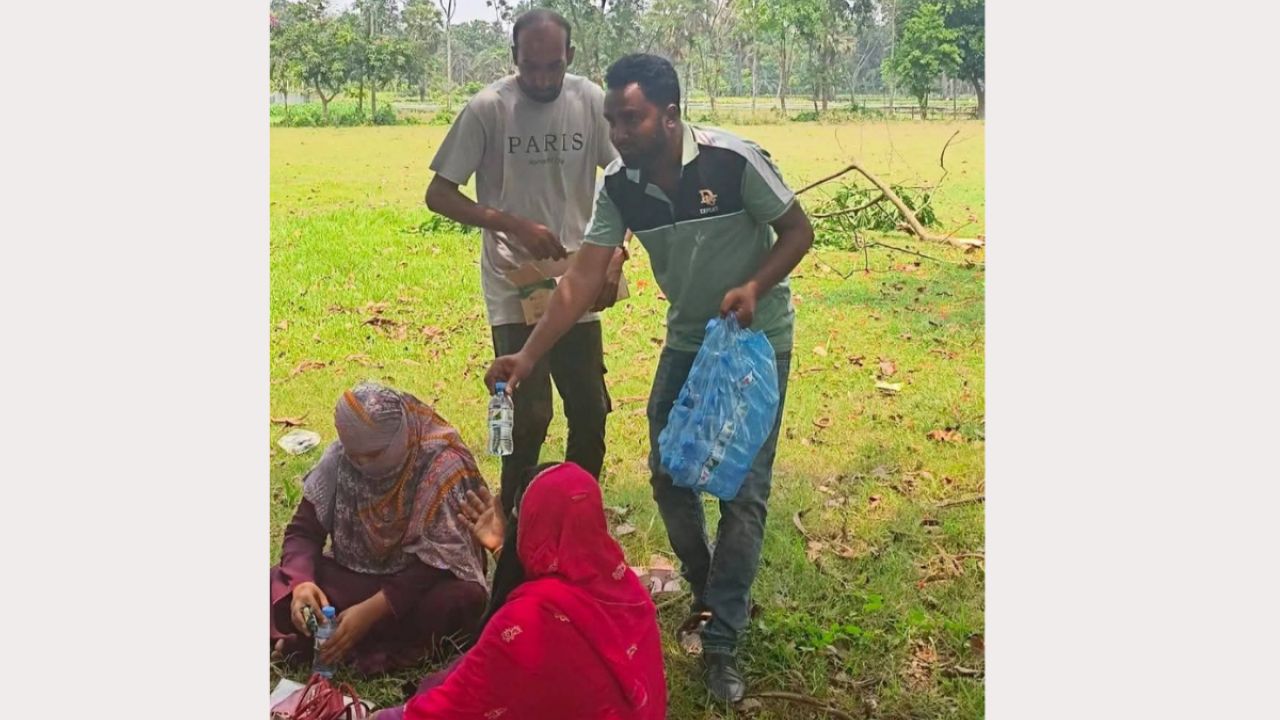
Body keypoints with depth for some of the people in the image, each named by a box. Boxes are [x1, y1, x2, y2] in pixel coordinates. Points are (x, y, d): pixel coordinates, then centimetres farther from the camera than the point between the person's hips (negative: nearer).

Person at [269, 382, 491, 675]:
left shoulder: (443, 466, -22)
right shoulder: (338, 459, -9)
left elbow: (434, 559, -24)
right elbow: (303, 529, -4)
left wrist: (371, 610, -31)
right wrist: (302, 582, -25)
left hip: (423, 583, -3)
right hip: (354, 577, 3)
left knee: (464, 599, -38)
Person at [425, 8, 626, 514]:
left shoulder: (592, 102, -3)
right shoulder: (488, 109, -11)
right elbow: (438, 194, -7)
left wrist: (616, 254, -13)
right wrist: (515, 226, -19)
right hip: (514, 288, -3)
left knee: (591, 413, 9)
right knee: (529, 417, -5)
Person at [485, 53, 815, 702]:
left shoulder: (733, 161, -24)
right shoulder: (619, 187, -11)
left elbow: (798, 231, -13)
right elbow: (585, 274, -15)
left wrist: (754, 286, -30)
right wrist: (529, 355, -25)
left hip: (757, 339, -5)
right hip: (688, 340, 5)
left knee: (743, 489, -5)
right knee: (669, 476, 8)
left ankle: (721, 643, 4)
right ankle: (705, 591, 33)